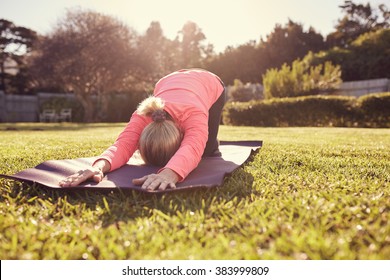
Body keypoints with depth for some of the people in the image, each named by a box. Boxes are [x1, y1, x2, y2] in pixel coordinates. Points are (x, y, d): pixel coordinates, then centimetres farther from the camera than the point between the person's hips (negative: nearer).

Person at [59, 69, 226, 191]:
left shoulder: (194, 114, -50)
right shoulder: (142, 116, -41)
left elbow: (193, 149, -69)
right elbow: (123, 144, -56)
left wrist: (170, 173, -91)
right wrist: (100, 166, -79)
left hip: (211, 85, -2)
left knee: (206, 150, -9)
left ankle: (213, 143, 28)